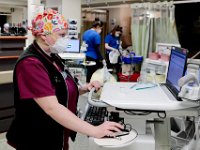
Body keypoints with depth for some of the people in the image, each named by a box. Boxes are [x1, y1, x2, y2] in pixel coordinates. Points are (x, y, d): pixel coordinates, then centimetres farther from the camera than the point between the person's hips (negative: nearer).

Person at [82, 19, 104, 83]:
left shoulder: (85, 33, 10)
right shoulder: (96, 35, -14)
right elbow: (97, 48, -15)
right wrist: (101, 59, -10)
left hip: (86, 56, 8)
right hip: (93, 58, -8)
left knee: (88, 73, 15)